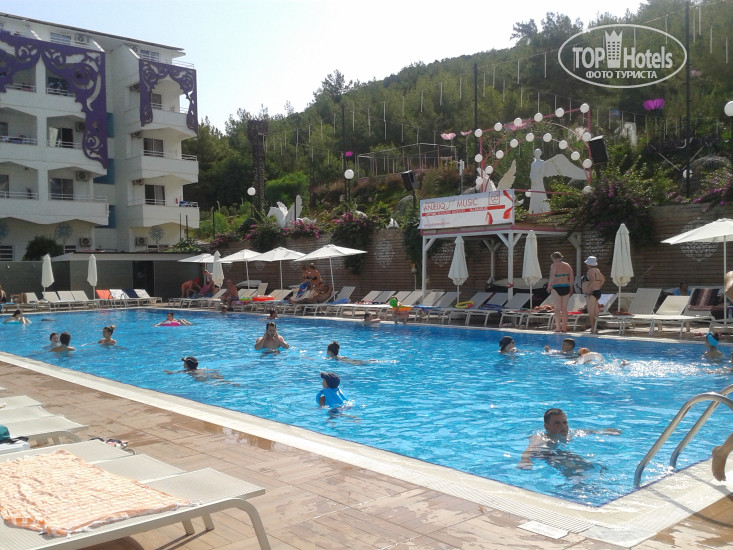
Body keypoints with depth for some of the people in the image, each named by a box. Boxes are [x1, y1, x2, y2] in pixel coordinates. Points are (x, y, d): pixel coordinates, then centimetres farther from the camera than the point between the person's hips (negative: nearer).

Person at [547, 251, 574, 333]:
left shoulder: (554, 265, -7)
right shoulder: (567, 265, 10)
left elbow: (552, 277, -12)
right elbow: (572, 278, 9)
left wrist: (549, 286, 1)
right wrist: (570, 286, 20)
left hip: (557, 287, -5)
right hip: (566, 287, 5)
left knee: (557, 308, 0)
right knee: (564, 308, 11)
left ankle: (558, 327, -1)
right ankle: (564, 327, 13)